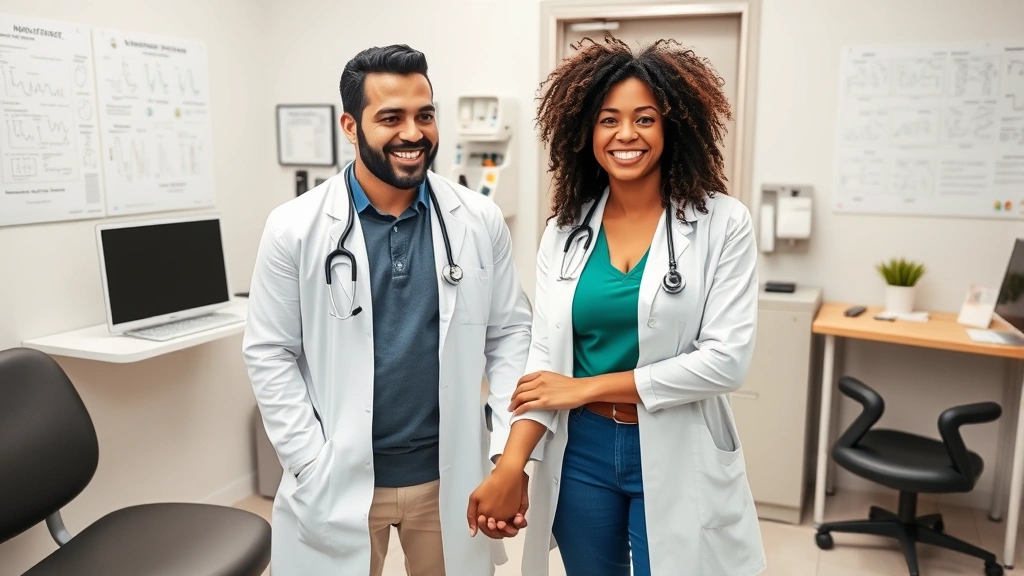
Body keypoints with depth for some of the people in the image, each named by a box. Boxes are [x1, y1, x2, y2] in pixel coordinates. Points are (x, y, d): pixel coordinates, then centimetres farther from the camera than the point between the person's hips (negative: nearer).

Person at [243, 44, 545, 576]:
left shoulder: (480, 221, -3)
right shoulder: (295, 228, -8)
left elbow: (510, 333, 1)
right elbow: (270, 354, -5)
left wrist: (510, 452, -7)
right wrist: (314, 469, -9)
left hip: (451, 474, 2)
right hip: (338, 481, -1)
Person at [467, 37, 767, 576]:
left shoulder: (722, 224, -9)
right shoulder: (565, 230, 1)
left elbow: (724, 360, -15)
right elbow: (545, 356, -3)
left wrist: (588, 387, -14)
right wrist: (510, 467, -16)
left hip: (675, 456, -3)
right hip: (580, 452, 3)